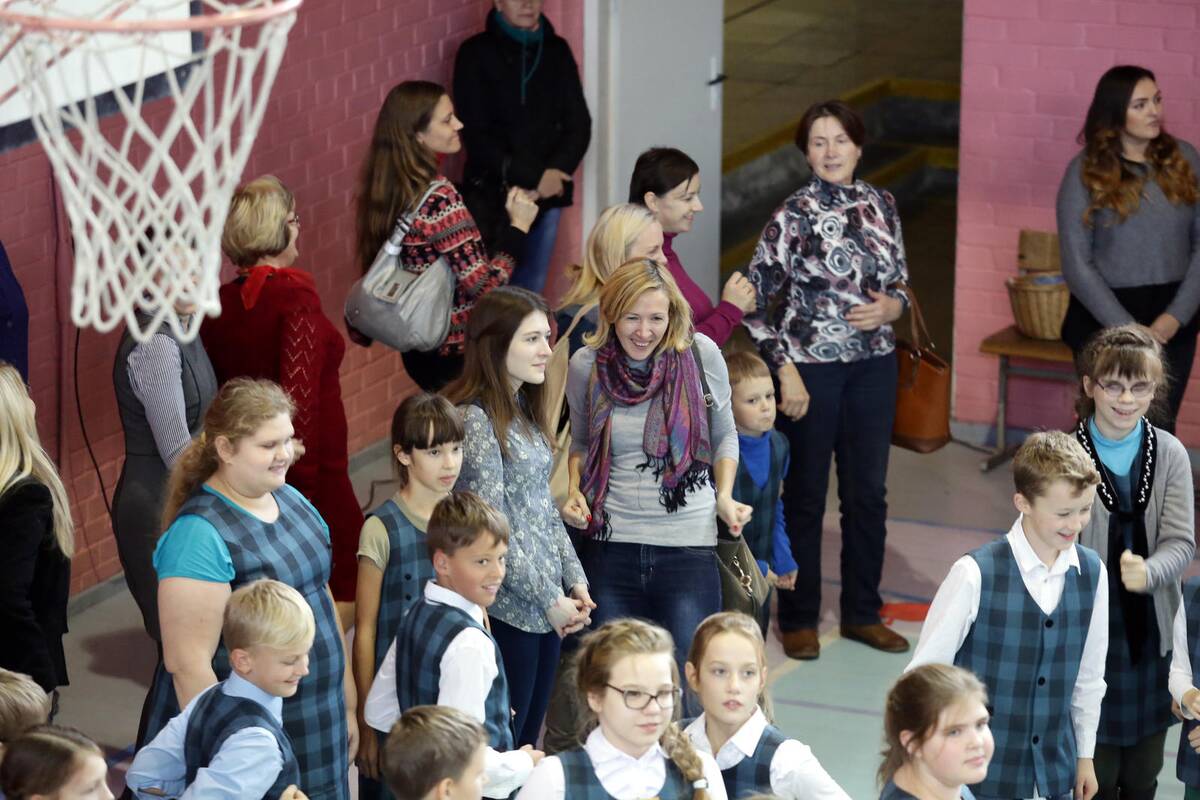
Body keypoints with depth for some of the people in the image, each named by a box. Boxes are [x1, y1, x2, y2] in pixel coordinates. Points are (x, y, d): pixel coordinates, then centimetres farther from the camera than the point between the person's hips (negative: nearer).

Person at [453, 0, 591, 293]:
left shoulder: (557, 51, 8)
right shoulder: (476, 53, -4)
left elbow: (579, 123, 7)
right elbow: (476, 135, -8)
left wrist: (555, 173, -11)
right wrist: (532, 177, -16)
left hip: (548, 194, 4)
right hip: (492, 194, -3)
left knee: (531, 290, 7)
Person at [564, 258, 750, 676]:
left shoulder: (700, 355, -4)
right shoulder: (587, 366, 0)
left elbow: (724, 435, 11)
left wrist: (725, 497, -2)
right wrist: (575, 492, 1)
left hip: (689, 545, -2)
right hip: (611, 545, 2)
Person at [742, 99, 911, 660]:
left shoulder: (881, 205, 4)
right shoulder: (793, 215, -10)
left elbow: (902, 282, 15)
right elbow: (756, 299, -10)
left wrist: (890, 306, -8)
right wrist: (786, 373, -15)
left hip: (873, 366, 5)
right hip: (811, 368, -4)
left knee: (868, 492, 11)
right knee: (805, 495, 5)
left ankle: (863, 613, 24)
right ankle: (798, 619, 17)